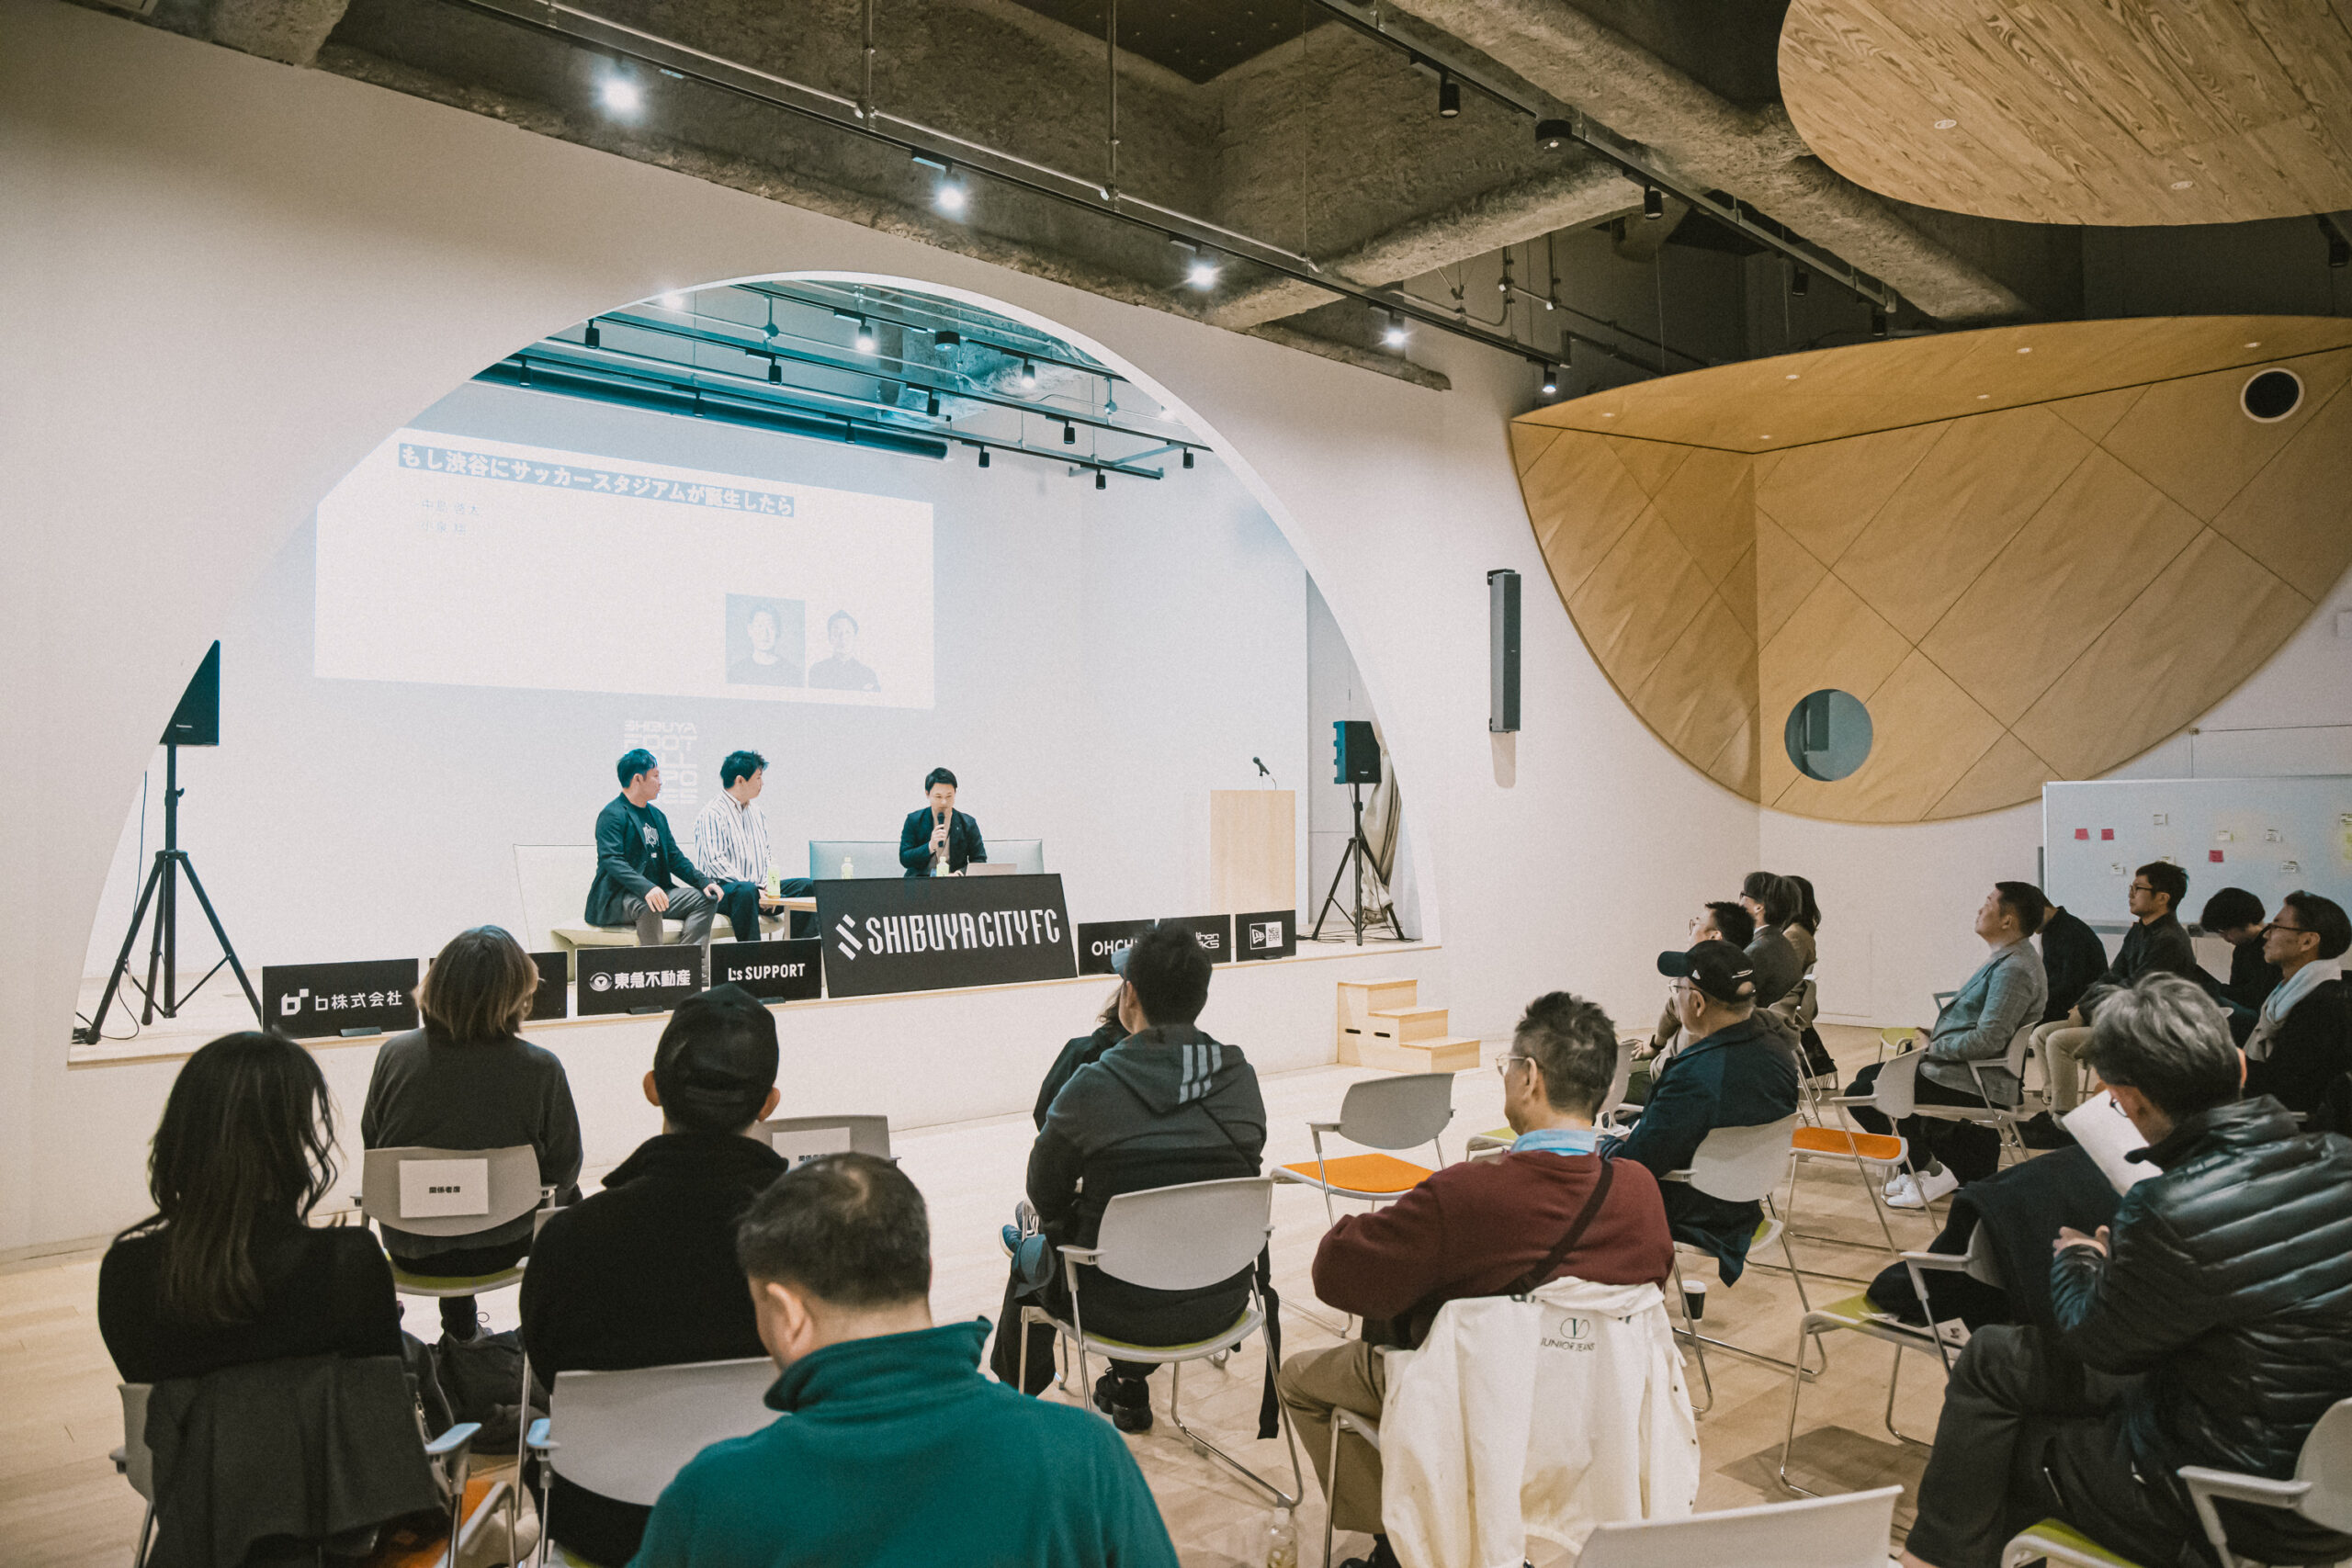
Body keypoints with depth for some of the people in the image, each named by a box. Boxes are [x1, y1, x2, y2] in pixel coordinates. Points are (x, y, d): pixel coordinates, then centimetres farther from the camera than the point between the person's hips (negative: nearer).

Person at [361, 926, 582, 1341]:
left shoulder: (394, 1054, -13)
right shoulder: (540, 1069, -22)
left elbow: (371, 1144, 2)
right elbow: (562, 1169, -12)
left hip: (408, 1248, 3)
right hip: (499, 1247, -3)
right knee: (568, 1198, 29)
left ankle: (460, 1329, 52)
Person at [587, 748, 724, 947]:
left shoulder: (656, 815, 20)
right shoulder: (611, 815, -8)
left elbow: (674, 857, 20)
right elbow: (611, 860, -21)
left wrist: (704, 882, 2)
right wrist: (646, 888, -37)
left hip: (656, 891, 8)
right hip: (616, 899, -8)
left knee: (706, 899, -7)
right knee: (648, 905, -38)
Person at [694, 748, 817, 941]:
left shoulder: (757, 813, 20)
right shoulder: (712, 814, -7)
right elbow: (714, 861, -16)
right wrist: (754, 889, -21)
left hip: (759, 887, 8)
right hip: (724, 889, -7)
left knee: (809, 886, -8)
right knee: (746, 891, -40)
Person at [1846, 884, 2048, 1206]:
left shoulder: (2014, 970, -22)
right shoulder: (2007, 960, 12)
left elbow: (1986, 1040, -27)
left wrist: (1934, 1047, -14)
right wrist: (1935, 1038, 9)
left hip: (1978, 1084, -11)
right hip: (1967, 1069, 11)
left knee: (1862, 1094, -14)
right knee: (1868, 1075, 20)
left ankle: (1932, 1173, 2)